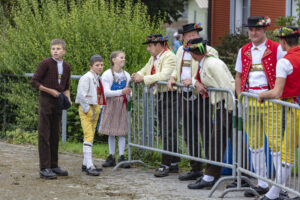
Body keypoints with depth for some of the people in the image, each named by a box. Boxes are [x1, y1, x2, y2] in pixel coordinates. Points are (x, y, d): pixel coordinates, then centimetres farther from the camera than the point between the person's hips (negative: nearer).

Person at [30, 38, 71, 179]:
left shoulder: (66, 67, 9)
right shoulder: (45, 64, -8)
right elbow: (34, 82, -10)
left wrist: (68, 98, 0)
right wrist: (50, 91, -16)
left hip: (58, 103, 6)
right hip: (45, 101, -6)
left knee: (55, 136, 10)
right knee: (44, 135, -4)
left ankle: (54, 166, 17)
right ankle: (44, 168, -4)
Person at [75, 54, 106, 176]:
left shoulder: (97, 78, 14)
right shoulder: (86, 78, -14)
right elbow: (81, 95, -21)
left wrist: (97, 110, 12)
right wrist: (87, 110, -18)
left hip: (95, 109, 9)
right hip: (87, 109, -9)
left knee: (90, 136, 13)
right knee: (88, 135, -14)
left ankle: (86, 163, 20)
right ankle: (89, 166, -18)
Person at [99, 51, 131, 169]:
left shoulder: (126, 75, 7)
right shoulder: (107, 74, -7)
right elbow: (106, 92, -14)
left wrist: (129, 95, -9)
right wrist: (121, 92, -25)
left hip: (122, 105, 3)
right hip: (111, 104, -3)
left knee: (122, 132, -1)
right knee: (111, 132, 4)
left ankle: (121, 157, 2)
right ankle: (111, 157, 12)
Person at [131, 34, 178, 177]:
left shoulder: (169, 57, -13)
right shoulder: (154, 58, 16)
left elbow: (164, 76, -26)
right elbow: (145, 70, 24)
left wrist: (143, 78, -24)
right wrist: (138, 75, 0)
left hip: (169, 97, -10)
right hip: (159, 97, 10)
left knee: (168, 132, -8)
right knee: (164, 132, 13)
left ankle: (166, 165, -7)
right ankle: (173, 164, 20)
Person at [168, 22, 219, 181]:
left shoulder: (209, 51, -8)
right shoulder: (181, 51, 16)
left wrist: (194, 81, -25)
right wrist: (173, 78, 10)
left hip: (201, 97, -8)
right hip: (185, 97, 8)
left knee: (207, 135, -6)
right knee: (189, 135, 14)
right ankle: (195, 169, 25)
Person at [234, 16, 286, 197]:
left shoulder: (276, 49, -3)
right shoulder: (244, 51, 11)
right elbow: (239, 75, 18)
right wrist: (240, 96, 6)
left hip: (269, 99, -5)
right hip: (249, 100, 5)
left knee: (274, 141, -9)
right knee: (255, 143, 8)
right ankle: (262, 184, 17)